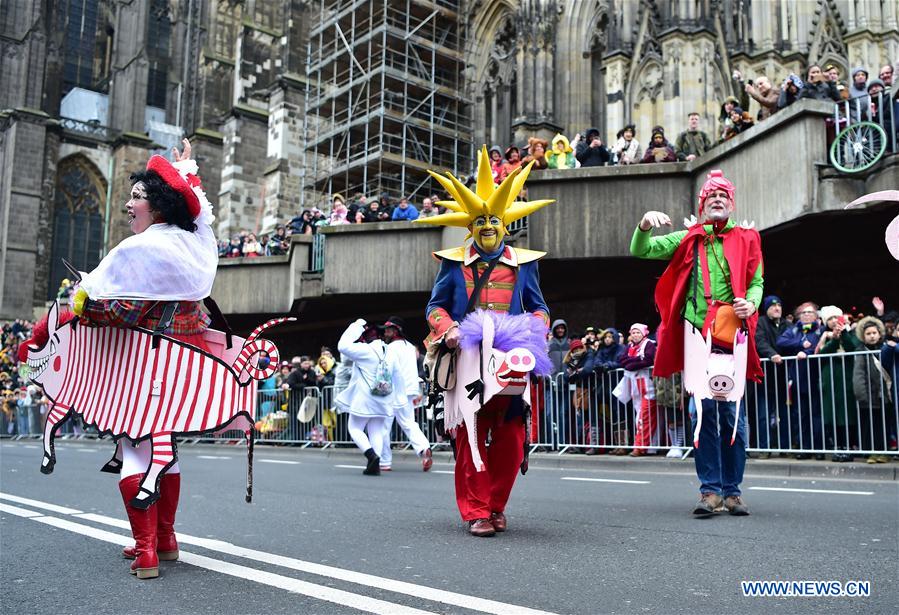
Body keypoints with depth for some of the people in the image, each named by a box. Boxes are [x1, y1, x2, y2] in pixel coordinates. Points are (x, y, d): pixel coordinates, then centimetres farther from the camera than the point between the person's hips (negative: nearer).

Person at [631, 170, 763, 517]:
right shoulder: (689, 239, 14)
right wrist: (645, 225, -10)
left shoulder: (747, 240, 12)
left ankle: (732, 490, 11)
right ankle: (710, 489, 6)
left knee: (732, 411, 3)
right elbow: (641, 251, 10)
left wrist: (751, 303, -12)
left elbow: (757, 282, 10)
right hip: (697, 332, 0)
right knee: (703, 410, 0)